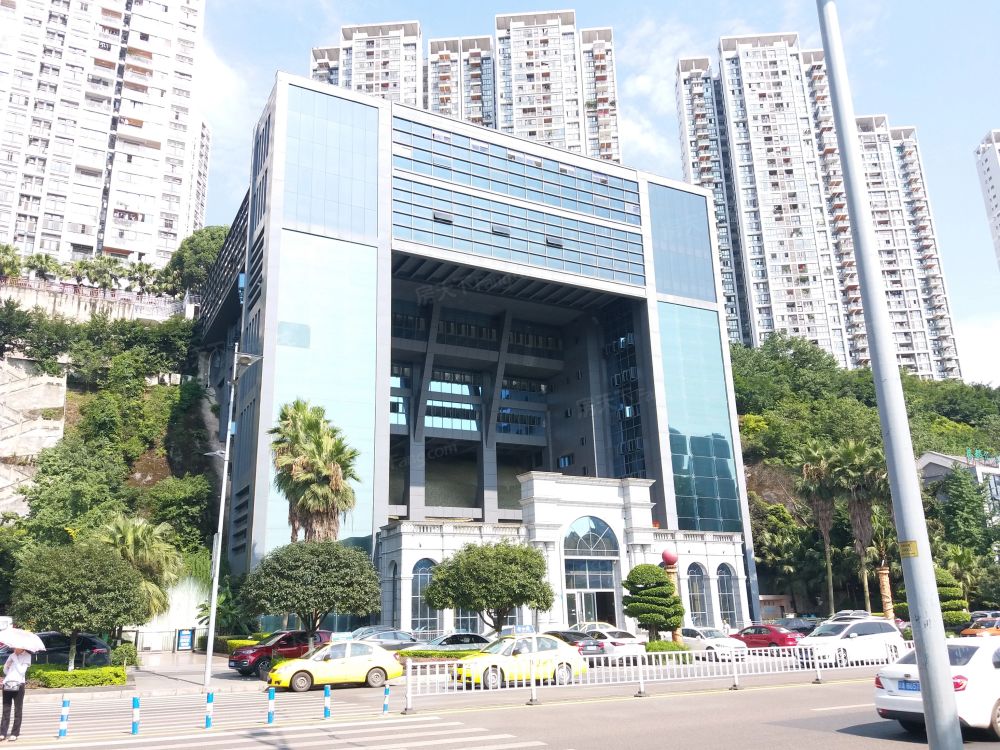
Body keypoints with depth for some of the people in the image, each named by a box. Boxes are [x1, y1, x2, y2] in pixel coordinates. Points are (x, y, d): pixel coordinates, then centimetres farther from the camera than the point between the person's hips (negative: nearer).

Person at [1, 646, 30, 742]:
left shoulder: (27, 656, -1)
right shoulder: (12, 656, 16)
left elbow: (22, 671, -11)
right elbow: (5, 671, 15)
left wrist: (15, 659, -9)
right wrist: (6, 665, -6)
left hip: (18, 685, -5)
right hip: (7, 684, 5)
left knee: (17, 711, 0)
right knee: (5, 710, 3)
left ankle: (14, 734, 3)